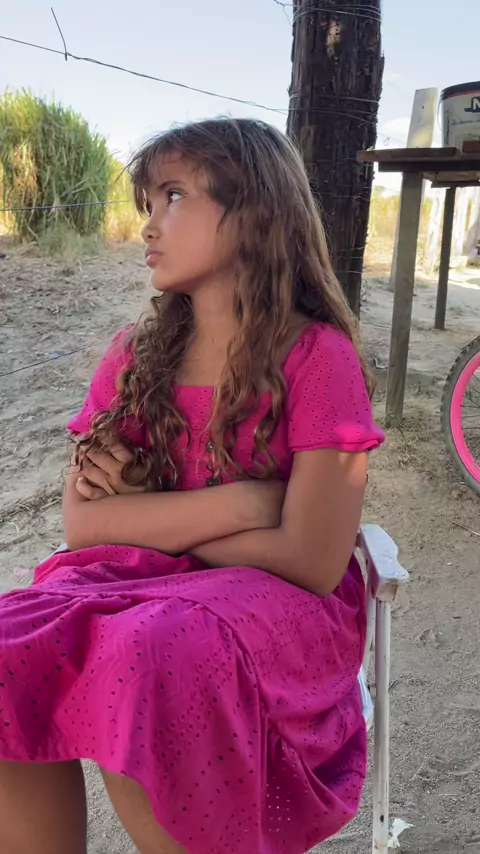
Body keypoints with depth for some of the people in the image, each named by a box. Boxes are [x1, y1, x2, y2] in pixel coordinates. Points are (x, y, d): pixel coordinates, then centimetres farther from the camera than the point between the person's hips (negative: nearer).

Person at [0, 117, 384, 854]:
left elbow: (311, 562, -13)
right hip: (139, 588, 4)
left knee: (149, 664, -35)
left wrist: (140, 511, -6)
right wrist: (238, 501, -15)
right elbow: (81, 522, -3)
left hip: (275, 605, -3)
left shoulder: (317, 358, -9)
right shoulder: (134, 357, 6)